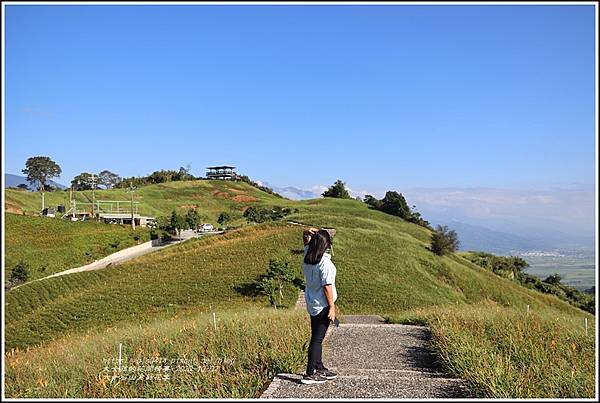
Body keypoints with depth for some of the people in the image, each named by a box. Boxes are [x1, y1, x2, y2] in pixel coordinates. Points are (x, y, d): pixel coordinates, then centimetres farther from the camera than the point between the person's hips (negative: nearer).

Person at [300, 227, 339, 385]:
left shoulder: (307, 257, 1)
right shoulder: (325, 262, -21)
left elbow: (306, 240, 19)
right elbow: (327, 286, -20)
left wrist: (308, 232, -2)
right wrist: (332, 307, -14)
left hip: (311, 304, 8)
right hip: (323, 305, -8)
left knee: (316, 337, 18)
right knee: (317, 339, -1)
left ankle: (319, 368, 31)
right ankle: (310, 374, 4)